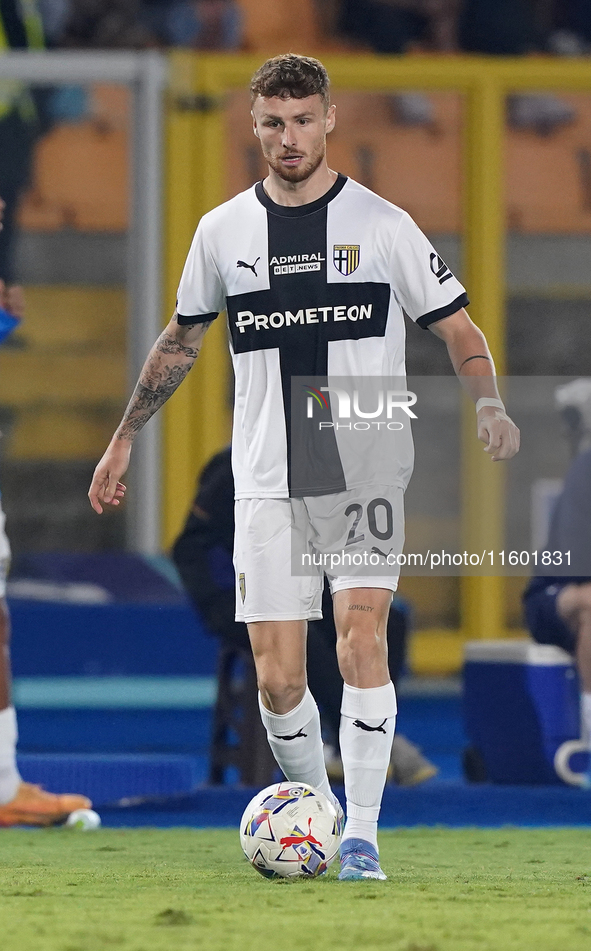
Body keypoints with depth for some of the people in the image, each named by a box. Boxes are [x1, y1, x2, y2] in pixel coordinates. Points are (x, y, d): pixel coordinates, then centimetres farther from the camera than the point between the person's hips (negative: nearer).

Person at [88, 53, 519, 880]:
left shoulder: (381, 223, 0)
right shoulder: (223, 232, 7)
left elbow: (457, 329, 3)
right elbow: (182, 340, 21)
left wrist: (487, 404, -15)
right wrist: (125, 436, 23)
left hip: (367, 471, -2)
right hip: (269, 483, 2)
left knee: (360, 641, -19)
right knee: (277, 680, -3)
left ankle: (362, 833, -13)